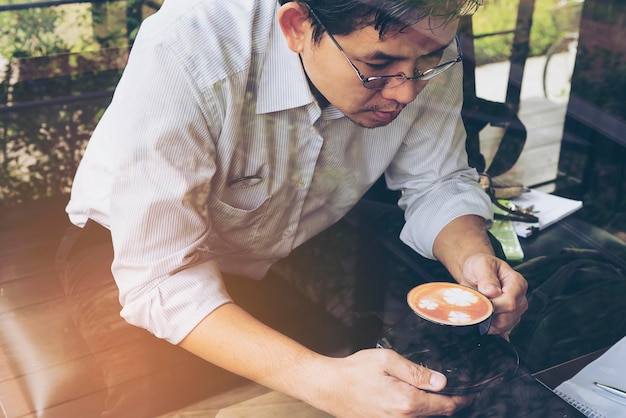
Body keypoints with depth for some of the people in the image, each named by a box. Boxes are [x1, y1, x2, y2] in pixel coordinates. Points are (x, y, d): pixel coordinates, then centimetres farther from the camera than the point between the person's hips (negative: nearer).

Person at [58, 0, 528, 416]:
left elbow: (439, 183, -6)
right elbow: (160, 277, -36)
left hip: (296, 253, 3)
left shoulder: (425, 44, -20)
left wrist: (472, 256, -28)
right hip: (138, 249, -2)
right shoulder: (183, 53, -36)